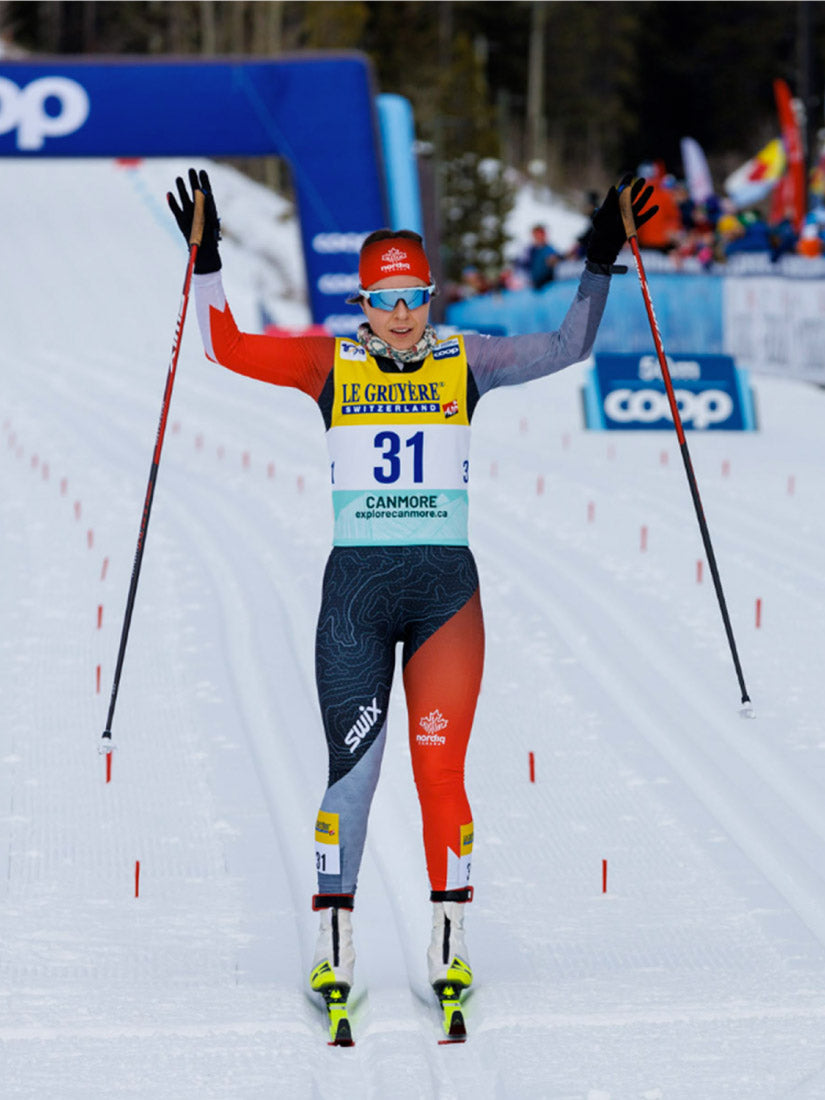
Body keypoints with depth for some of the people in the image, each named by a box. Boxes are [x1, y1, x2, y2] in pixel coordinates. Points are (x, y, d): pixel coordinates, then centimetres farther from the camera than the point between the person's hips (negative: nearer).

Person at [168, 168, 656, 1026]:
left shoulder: (464, 363, 5)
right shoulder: (330, 366, 3)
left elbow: (567, 348, 0)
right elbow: (226, 348, -3)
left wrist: (599, 265, -10)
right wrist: (206, 262, -13)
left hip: (446, 587, 0)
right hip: (355, 586, 0)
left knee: (440, 768, -3)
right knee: (352, 769, -1)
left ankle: (448, 945, 5)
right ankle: (333, 944, 10)